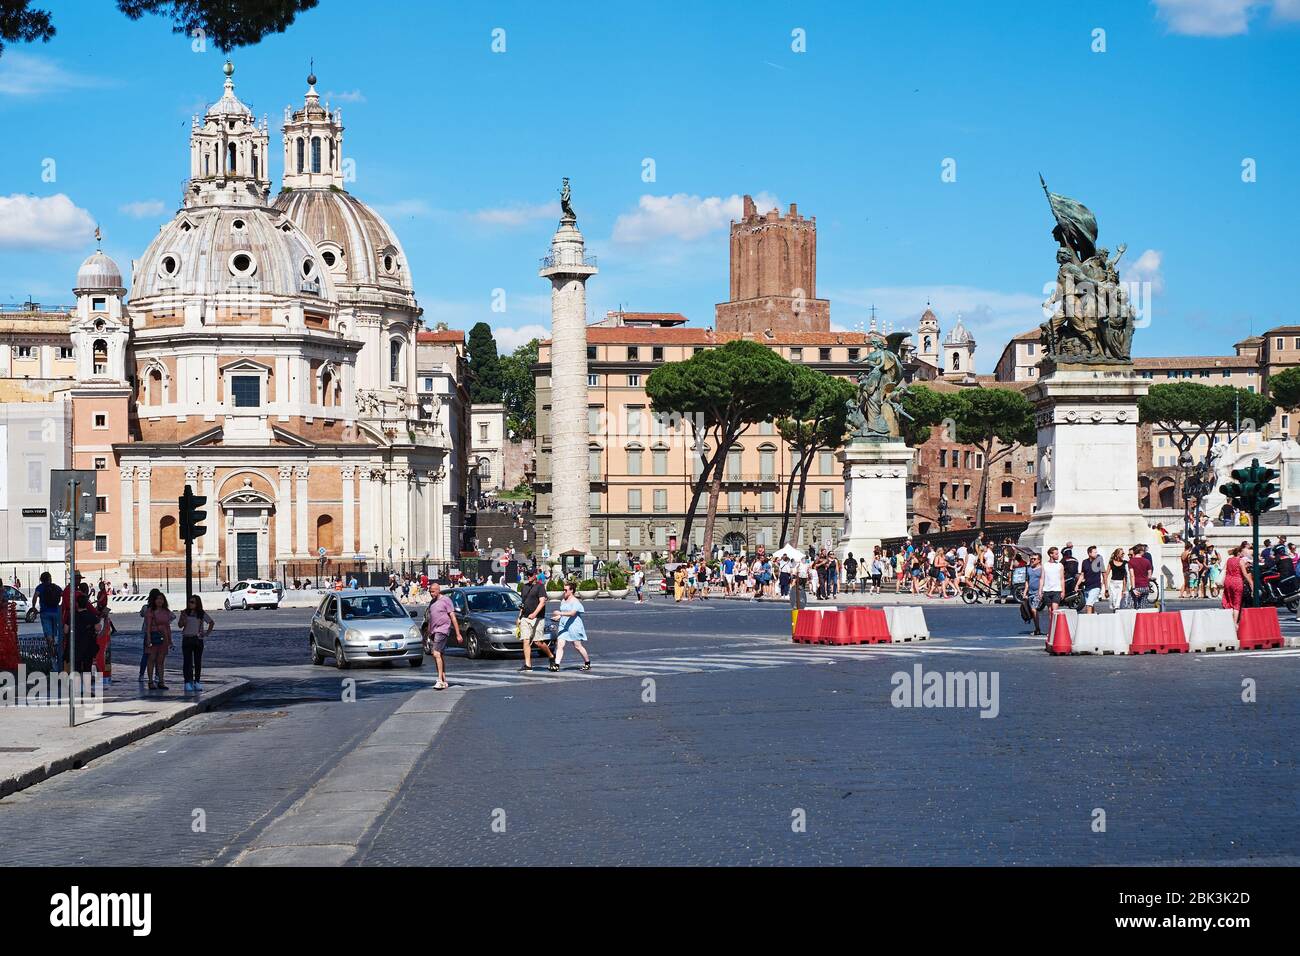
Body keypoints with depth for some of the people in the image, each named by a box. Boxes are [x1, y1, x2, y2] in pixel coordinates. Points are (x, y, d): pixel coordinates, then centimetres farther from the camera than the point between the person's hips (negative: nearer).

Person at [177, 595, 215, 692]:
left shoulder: (202, 614, 3)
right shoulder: (185, 613, 2)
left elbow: (211, 623, 13)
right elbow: (180, 625, -6)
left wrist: (207, 633, 4)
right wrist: (183, 617, -23)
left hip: (198, 639, 1)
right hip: (187, 639, -1)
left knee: (198, 662, 4)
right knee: (187, 662, -4)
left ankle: (197, 682, 11)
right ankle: (188, 682, -2)